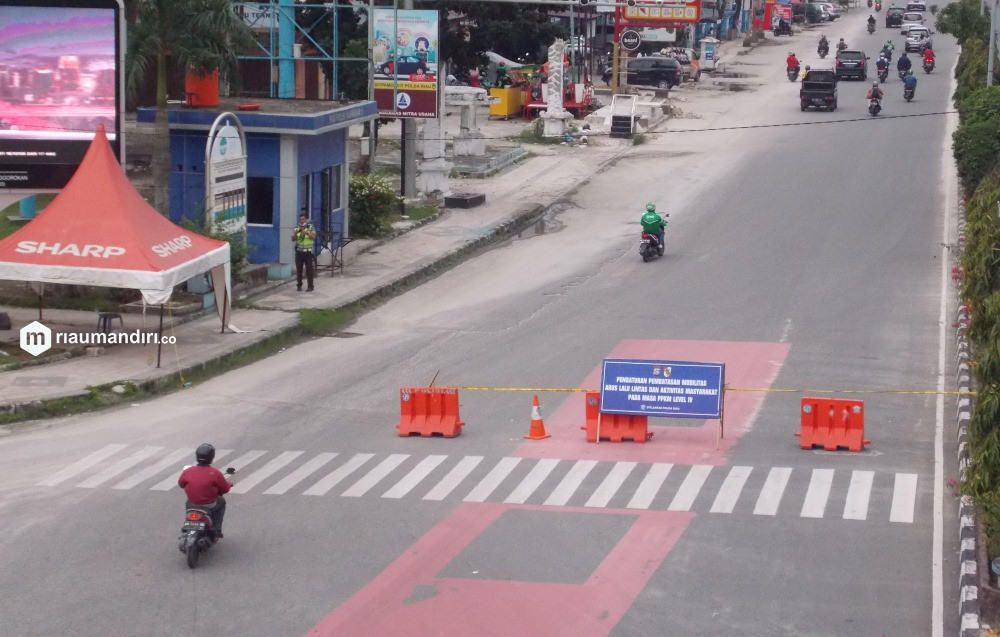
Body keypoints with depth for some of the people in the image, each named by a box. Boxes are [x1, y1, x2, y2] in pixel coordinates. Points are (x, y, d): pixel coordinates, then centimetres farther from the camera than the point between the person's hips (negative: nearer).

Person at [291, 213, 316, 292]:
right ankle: (299, 285, 12)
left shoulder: (311, 227, 1)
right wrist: (296, 233, -15)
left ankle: (310, 286, 1)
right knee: (299, 269, 3)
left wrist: (307, 233, -27)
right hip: (299, 251, 3)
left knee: (309, 269, -4)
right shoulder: (297, 228, 9)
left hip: (308, 251, -3)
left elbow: (313, 237, -10)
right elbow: (293, 239, 4)